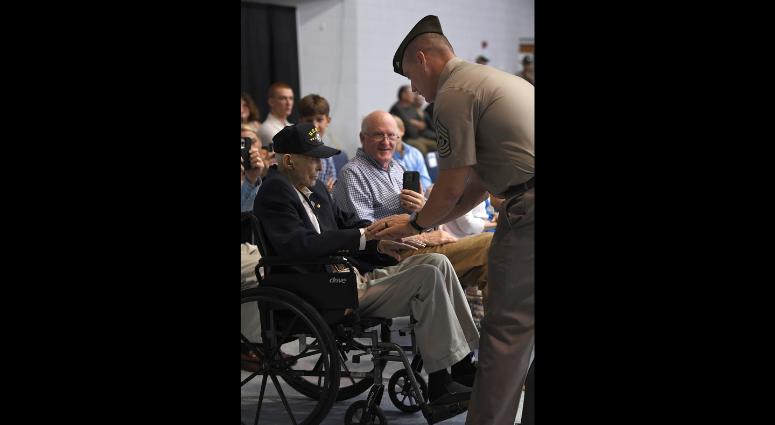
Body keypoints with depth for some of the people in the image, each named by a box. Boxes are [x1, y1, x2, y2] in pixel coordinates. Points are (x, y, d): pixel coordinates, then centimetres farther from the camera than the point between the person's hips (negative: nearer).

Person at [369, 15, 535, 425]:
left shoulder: (453, 94, -6)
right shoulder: (494, 78, 25)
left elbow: (452, 187, -7)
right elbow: (478, 185, 25)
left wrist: (416, 223, 12)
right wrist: (420, 222, 26)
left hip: (528, 209, -10)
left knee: (507, 326, -5)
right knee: (521, 322, 18)